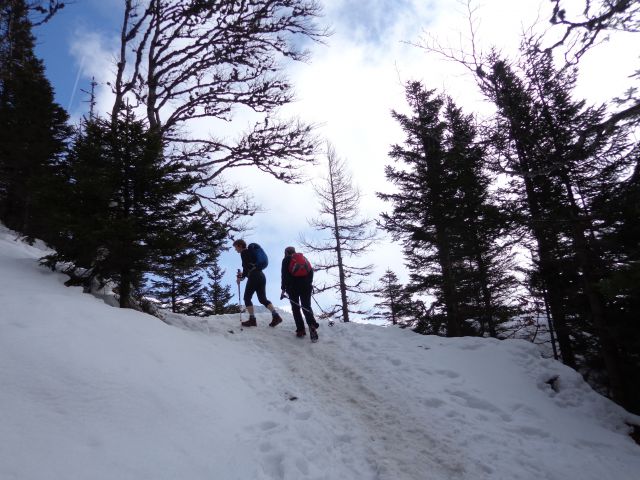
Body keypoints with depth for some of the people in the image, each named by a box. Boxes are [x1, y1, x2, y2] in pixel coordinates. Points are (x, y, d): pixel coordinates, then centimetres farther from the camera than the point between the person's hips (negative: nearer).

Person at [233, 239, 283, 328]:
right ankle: (276, 315, -7)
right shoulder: (250, 252, 25)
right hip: (261, 276, 9)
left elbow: (246, 266, -14)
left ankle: (252, 319, -4)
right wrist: (244, 273, 28)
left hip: (254, 277, -9)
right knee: (263, 299, 8)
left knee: (247, 298, 2)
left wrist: (242, 277, -7)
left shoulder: (244, 253, -2)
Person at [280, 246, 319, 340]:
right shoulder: (303, 258, 18)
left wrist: (283, 289, -6)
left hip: (293, 286, -3)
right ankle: (312, 325, -22)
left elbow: (284, 275, -4)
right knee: (306, 307, 3)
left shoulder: (286, 260, 6)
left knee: (295, 308, 6)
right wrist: (309, 283, 18)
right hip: (306, 286, 3)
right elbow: (311, 271, 12)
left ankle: (300, 329, -4)